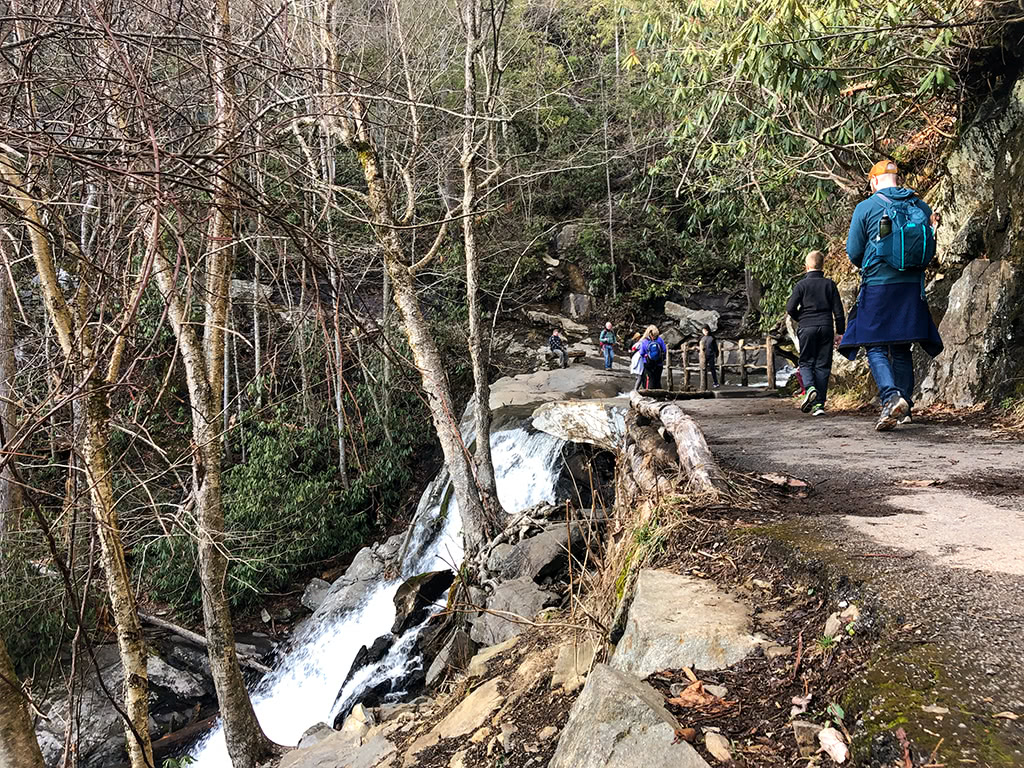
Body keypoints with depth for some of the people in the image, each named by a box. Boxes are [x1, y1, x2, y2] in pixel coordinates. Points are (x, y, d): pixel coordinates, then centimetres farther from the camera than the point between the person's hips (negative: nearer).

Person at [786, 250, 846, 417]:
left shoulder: (802, 285, -1)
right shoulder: (829, 284, 6)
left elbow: (790, 308, -5)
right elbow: (838, 310, 5)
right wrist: (840, 332, 12)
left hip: (807, 328, -2)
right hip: (826, 327, 2)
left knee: (806, 362, 9)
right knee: (823, 365, 4)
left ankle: (810, 387, -22)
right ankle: (819, 404, 1)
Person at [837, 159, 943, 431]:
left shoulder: (866, 207, -4)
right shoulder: (921, 207, 8)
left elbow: (853, 251, -1)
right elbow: (930, 250, 13)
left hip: (877, 287, -4)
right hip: (912, 287, 4)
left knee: (876, 348, -2)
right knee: (902, 349, 12)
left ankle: (892, 396, -24)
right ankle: (904, 408, 15)